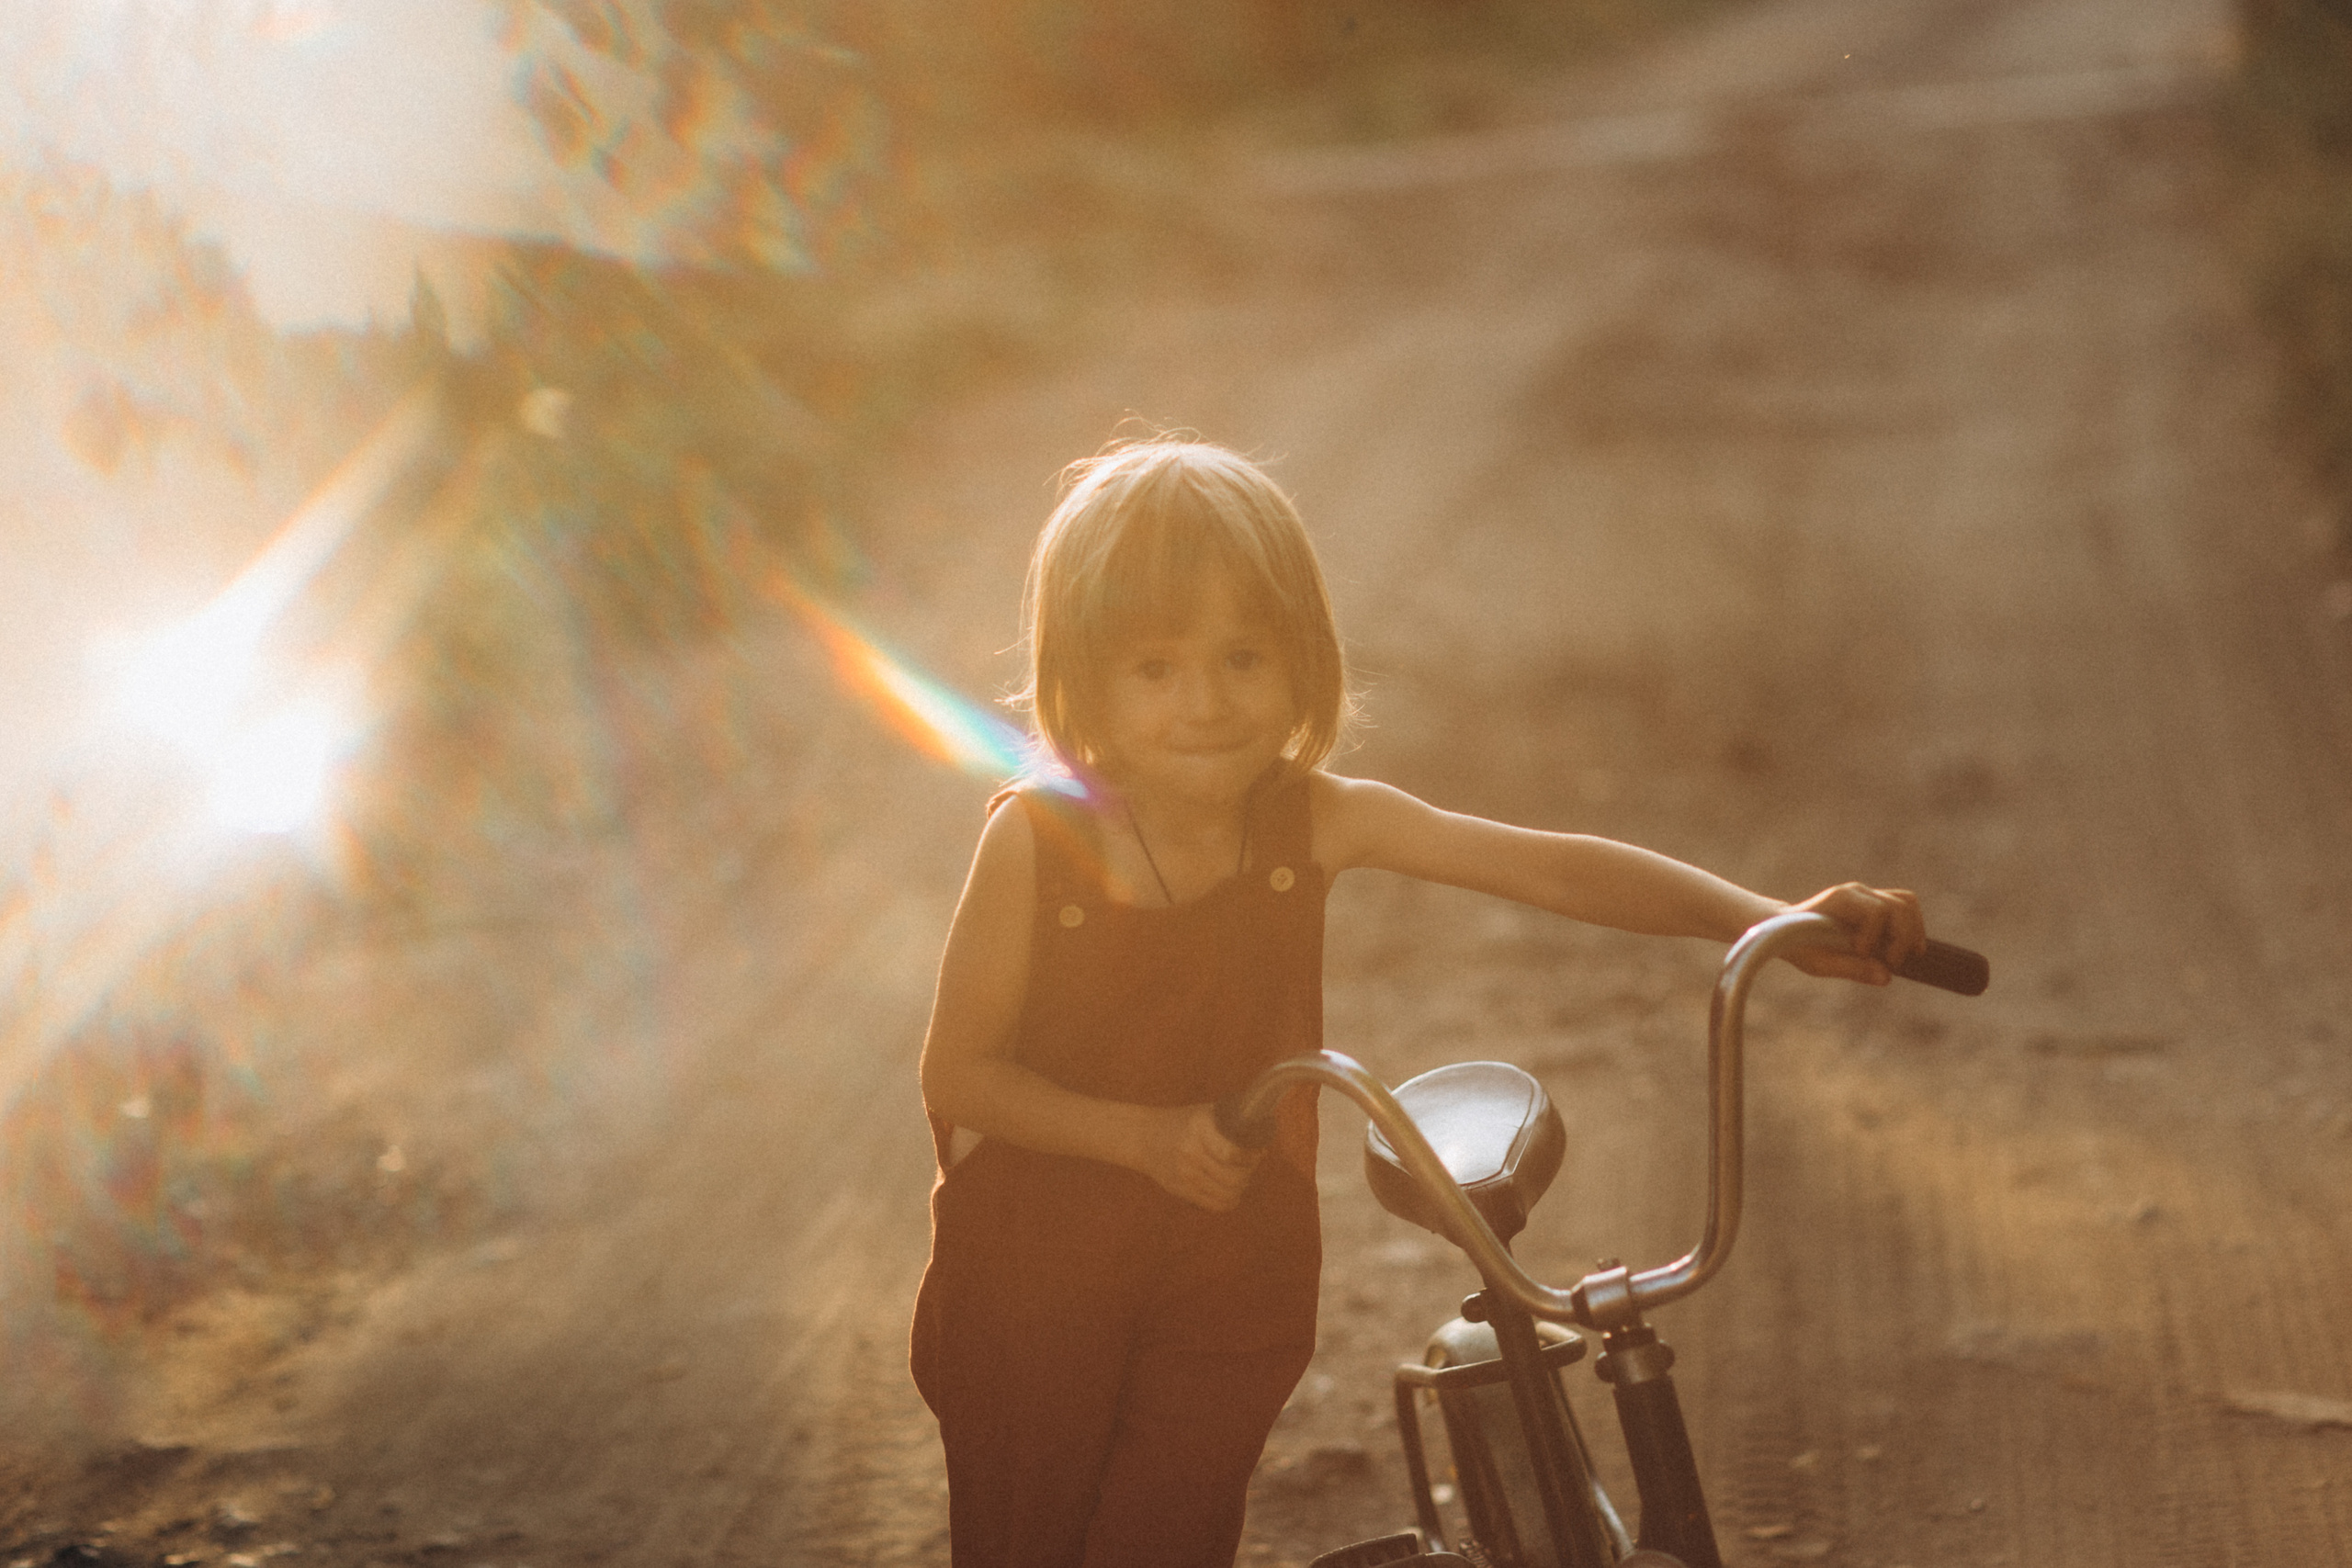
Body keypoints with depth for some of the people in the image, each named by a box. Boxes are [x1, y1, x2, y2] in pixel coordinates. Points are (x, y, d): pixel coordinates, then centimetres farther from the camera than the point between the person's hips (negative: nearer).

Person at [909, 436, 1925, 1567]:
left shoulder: (1316, 821, -15)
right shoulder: (1038, 840, -21)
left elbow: (1556, 870, -18)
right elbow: (957, 1071, -15)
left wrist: (1774, 920, -30)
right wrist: (1147, 1135, -28)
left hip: (1230, 1272, 2)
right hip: (1035, 1271, -2)